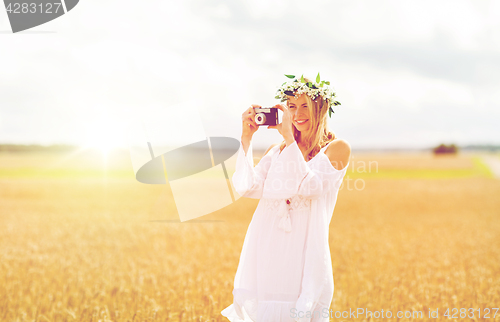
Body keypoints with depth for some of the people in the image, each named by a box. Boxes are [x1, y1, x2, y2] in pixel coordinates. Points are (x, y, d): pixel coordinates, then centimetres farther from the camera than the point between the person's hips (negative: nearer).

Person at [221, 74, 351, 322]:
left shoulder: (337, 148, 0)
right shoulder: (276, 151, 13)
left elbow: (309, 187, -15)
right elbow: (245, 187, 0)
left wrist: (289, 138, -13)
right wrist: (246, 137, -3)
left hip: (304, 252, -4)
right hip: (265, 251, 4)